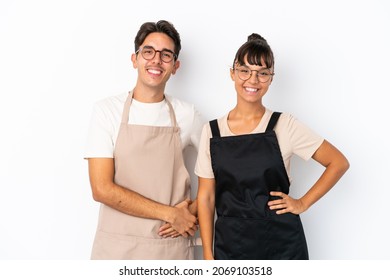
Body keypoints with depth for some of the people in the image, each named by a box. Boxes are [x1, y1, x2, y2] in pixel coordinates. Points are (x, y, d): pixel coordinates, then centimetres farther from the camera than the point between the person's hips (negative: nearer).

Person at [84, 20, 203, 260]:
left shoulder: (187, 114, -1)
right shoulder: (107, 110, -5)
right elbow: (102, 189, -11)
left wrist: (193, 213, -7)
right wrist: (170, 213, -12)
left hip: (173, 245, 1)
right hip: (117, 246, -1)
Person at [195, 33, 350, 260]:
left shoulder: (284, 125, -5)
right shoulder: (212, 131, -1)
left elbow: (339, 163, 1)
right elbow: (206, 197, 1)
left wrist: (303, 203, -5)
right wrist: (208, 255, -1)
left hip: (281, 244, -1)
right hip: (230, 245, 1)